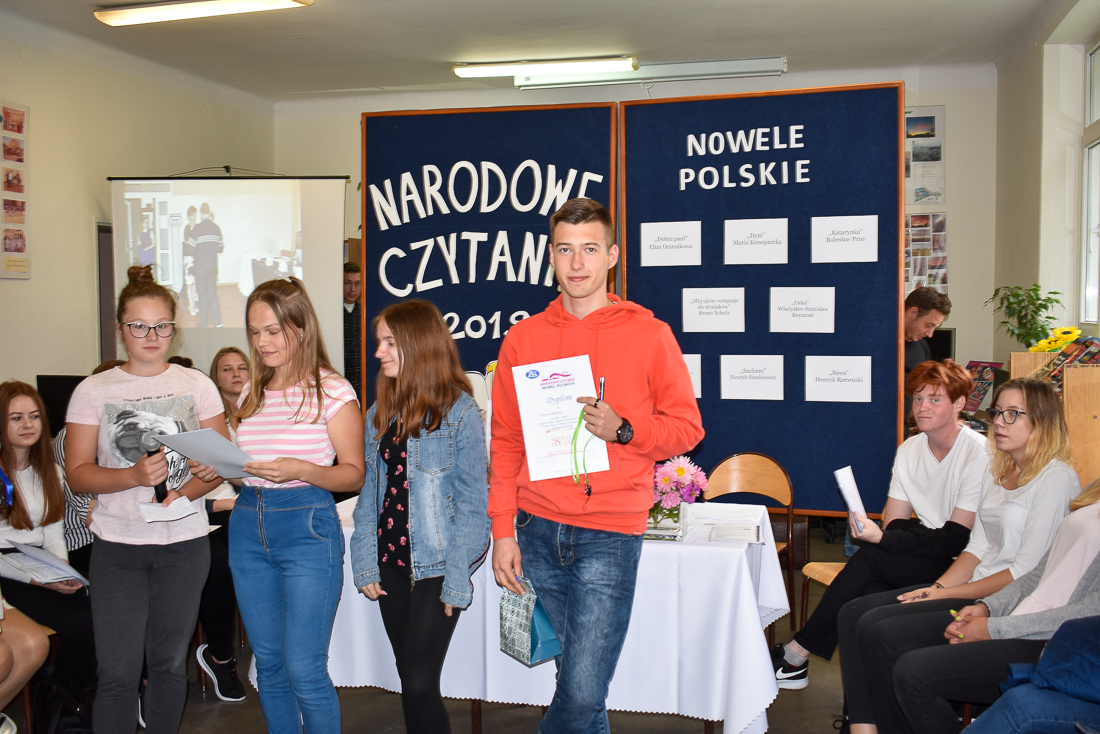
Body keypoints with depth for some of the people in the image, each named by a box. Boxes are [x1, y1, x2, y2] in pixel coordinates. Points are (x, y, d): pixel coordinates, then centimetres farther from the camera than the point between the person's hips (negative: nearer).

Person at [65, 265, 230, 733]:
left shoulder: (197, 385, 4)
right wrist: (135, 476, -19)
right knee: (118, 672, -2)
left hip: (184, 543, 1)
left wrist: (185, 492, -14)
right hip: (117, 546, -1)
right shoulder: (93, 391, 1)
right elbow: (77, 473, -2)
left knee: (169, 662, 11)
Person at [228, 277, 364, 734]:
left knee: (304, 669, -4)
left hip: (307, 528, -6)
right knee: (269, 663, 14)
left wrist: (300, 469, -22)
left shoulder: (331, 391, -7)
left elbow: (354, 474, -7)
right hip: (248, 526, 6)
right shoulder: (252, 392, 11)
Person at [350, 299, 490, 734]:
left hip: (435, 565, -6)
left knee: (419, 683, -6)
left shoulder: (459, 412, -11)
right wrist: (365, 564, 4)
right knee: (410, 681, 14)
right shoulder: (380, 414, 8)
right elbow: (370, 493, 11)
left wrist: (456, 579, -14)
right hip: (391, 561, 6)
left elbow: (471, 502, -11)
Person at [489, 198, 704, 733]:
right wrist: (503, 530, 4)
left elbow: (687, 427, 3)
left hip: (610, 532, -2)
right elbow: (505, 442, 10)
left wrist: (623, 429, -15)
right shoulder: (523, 338, 8)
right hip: (538, 530, 3)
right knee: (576, 680, 12)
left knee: (583, 690, -8)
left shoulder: (648, 334, 1)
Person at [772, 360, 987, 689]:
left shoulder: (979, 455, -14)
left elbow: (956, 540, -18)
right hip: (924, 561, 6)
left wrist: (881, 539, -26)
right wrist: (873, 532, -18)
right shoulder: (908, 450, 9)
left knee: (870, 558, -24)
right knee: (868, 592, -25)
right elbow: (894, 524, 6)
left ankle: (797, 652, -13)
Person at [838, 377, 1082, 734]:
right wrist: (935, 588, -2)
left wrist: (948, 594, -14)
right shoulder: (996, 472, 16)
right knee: (852, 613, -7)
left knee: (875, 626, -20)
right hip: (973, 588, 9)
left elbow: (1025, 571, -16)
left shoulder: (1055, 478, -11)